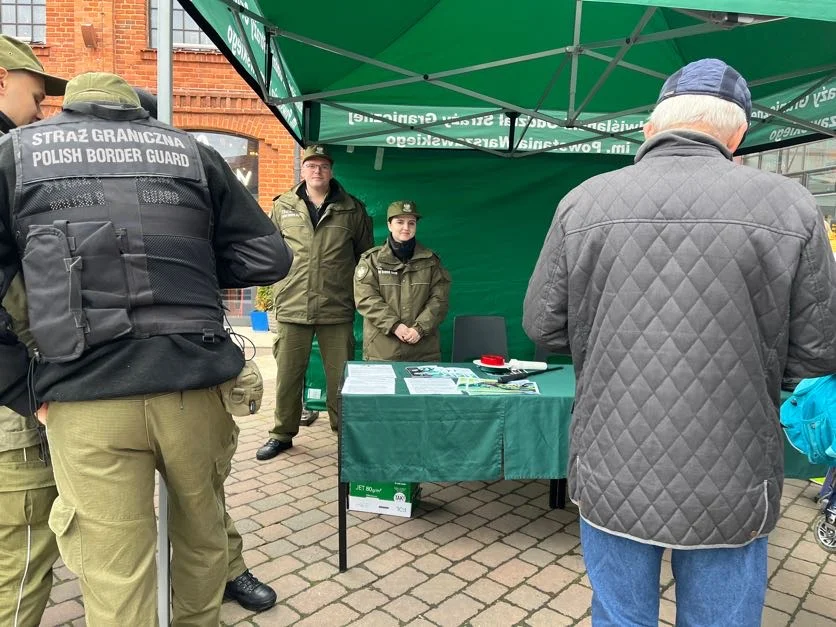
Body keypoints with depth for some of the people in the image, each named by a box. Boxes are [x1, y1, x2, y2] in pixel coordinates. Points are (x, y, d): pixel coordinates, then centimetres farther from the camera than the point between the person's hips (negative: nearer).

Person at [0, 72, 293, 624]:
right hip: (196, 387, 2)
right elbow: (269, 258, 11)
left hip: (84, 398, -1)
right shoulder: (191, 151, 13)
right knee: (202, 532, 24)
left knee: (115, 582, 8)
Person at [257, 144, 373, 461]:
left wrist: (359, 292, 8)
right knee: (287, 374, 10)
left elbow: (366, 255, 12)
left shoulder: (352, 209, 5)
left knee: (341, 376, 7)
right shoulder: (283, 206, 8)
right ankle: (282, 433, 27)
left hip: (337, 309, -1)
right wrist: (279, 285, 8)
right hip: (291, 307, 1)